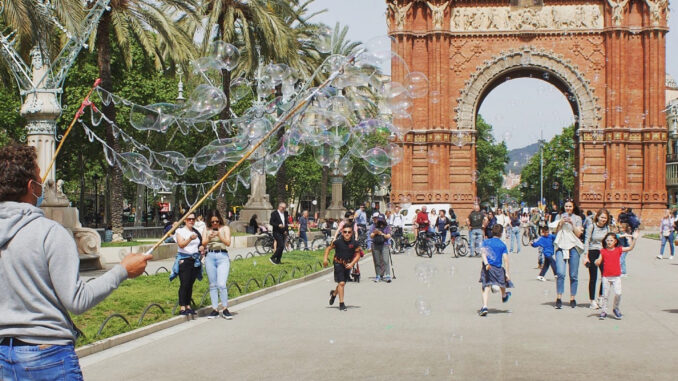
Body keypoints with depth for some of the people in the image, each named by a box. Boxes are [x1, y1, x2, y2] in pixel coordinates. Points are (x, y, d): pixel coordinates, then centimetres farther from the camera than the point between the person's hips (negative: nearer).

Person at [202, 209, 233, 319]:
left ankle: (225, 309, -1)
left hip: (222, 256, -3)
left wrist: (219, 235, -19)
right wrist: (209, 238, -18)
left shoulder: (225, 228, 6)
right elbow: (203, 243, 2)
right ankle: (215, 309, 13)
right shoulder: (206, 229, 11)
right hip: (210, 256, 3)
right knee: (213, 285, 6)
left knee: (221, 284, -12)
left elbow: (228, 243, -4)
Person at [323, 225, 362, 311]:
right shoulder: (338, 242, -12)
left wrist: (351, 264, -16)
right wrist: (325, 258, -7)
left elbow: (358, 255, -3)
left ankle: (334, 293, 49)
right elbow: (328, 248, 2)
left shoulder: (355, 243, -9)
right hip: (338, 264, -3)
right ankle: (341, 304, -8)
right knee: (341, 283, -14)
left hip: (347, 265, 3)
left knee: (343, 283, 16)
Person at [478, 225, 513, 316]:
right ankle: (504, 296, 56)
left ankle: (484, 307, -24)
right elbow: (505, 259, -3)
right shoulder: (503, 245, 3)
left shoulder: (486, 242, 7)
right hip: (498, 268, 0)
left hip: (487, 267, 0)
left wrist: (486, 263, -21)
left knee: (486, 287, -6)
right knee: (502, 282, 29)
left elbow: (483, 252, -10)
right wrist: (507, 273, -2)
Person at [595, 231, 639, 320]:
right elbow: (598, 263, 2)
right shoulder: (603, 251, 2)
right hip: (606, 276, 1)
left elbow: (630, 248, -5)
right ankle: (603, 311, 16)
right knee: (605, 295, 4)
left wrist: (634, 239, -17)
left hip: (616, 276, 0)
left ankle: (615, 308, 11)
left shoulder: (618, 250, 2)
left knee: (618, 293, -12)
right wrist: (597, 262, -22)